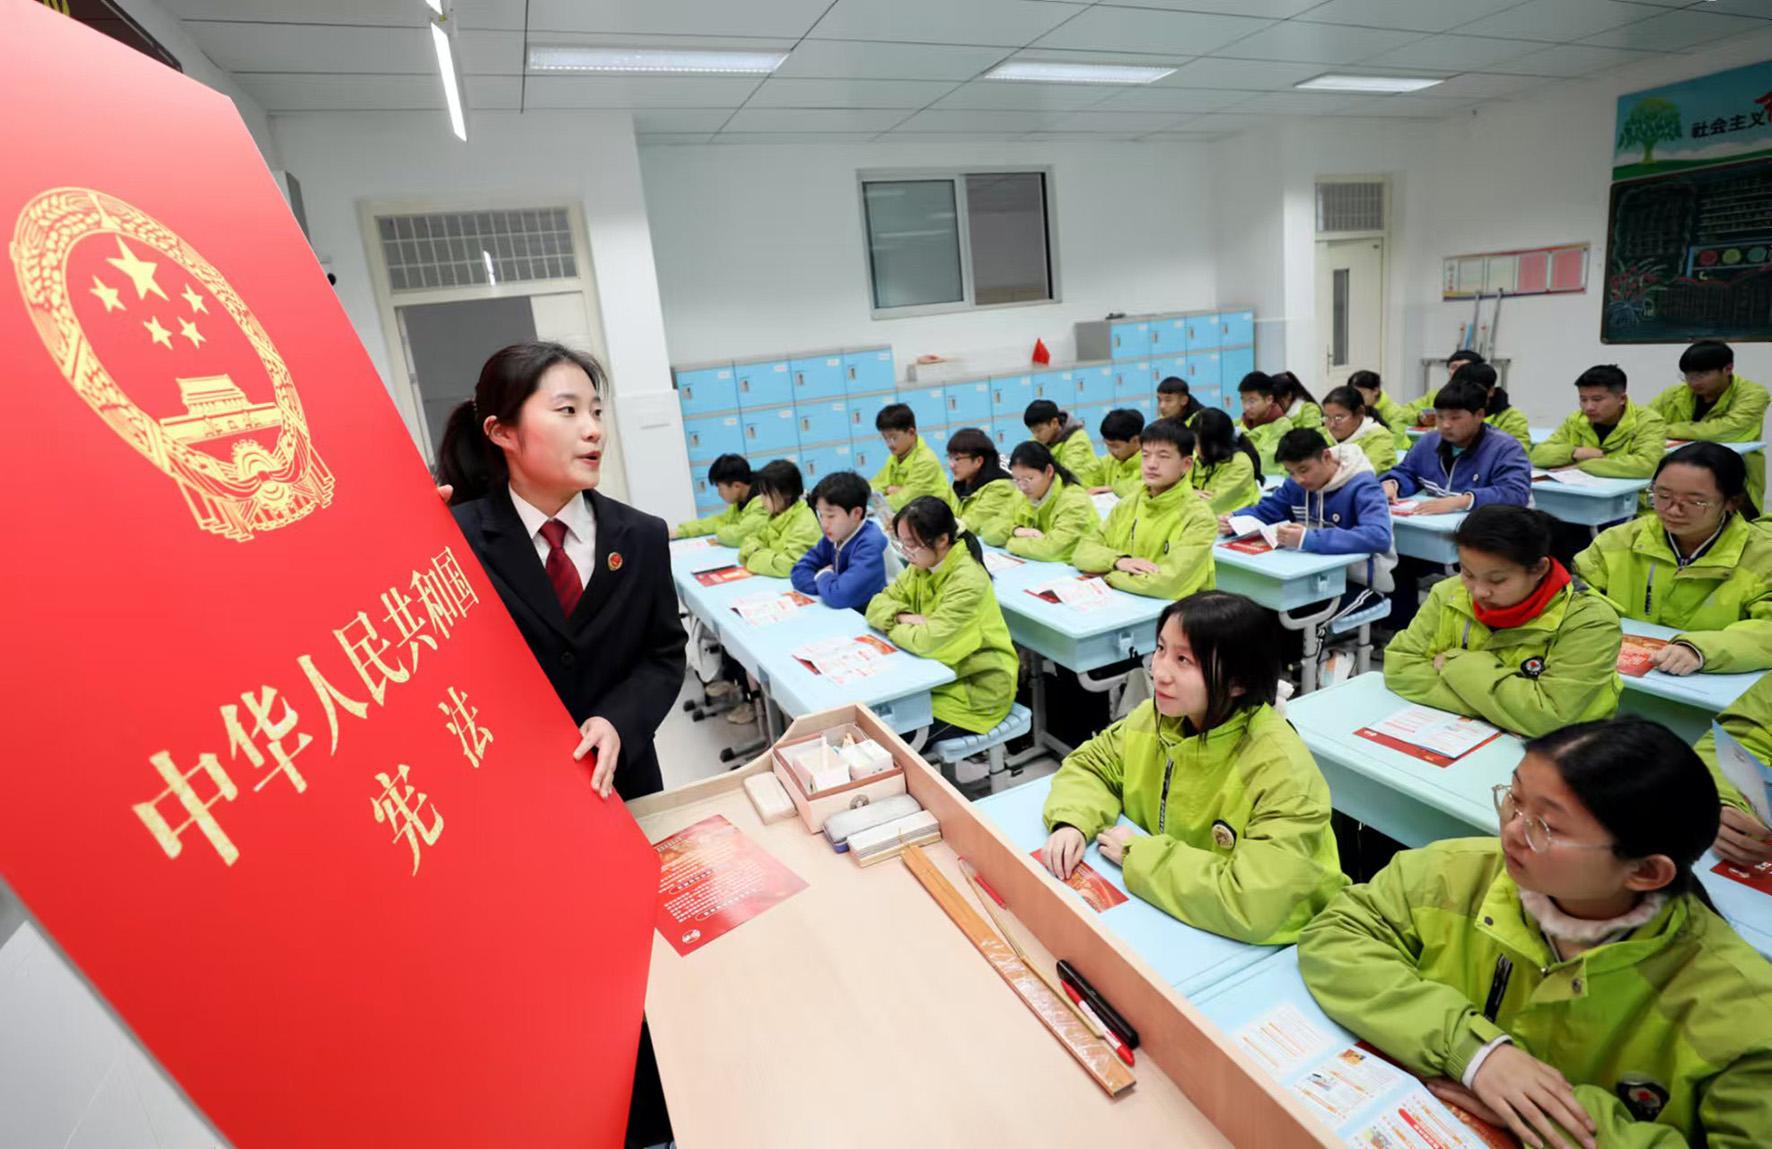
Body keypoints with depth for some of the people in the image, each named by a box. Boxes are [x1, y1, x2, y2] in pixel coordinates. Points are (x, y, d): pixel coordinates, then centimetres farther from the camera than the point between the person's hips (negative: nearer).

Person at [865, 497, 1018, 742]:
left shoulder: (968, 582, -26)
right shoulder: (921, 567, -1)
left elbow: (927, 641, -32)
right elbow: (877, 605, 1)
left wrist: (892, 627, -14)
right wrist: (903, 616, -20)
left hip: (975, 691, -7)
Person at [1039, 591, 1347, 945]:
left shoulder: (1280, 770, -28)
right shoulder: (1158, 716, -9)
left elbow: (1253, 906, -36)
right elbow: (1089, 765, 5)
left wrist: (1138, 855, -24)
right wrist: (1071, 822, -16)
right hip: (1160, 911, 6)